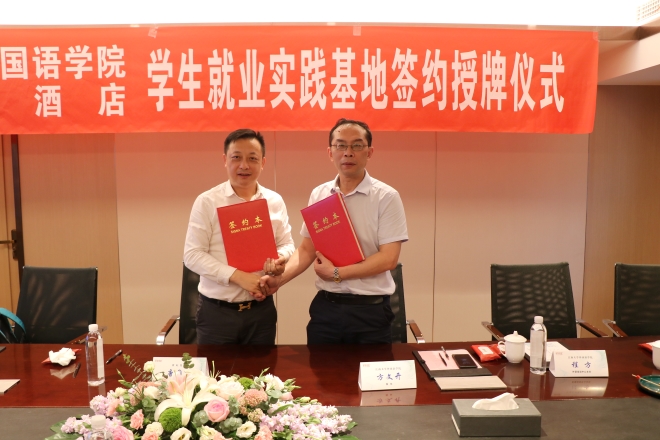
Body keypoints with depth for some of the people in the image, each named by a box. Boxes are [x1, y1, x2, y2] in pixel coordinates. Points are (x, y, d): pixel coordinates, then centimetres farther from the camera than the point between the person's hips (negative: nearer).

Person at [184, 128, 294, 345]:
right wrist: (237, 276, -20)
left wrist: (281, 259, -15)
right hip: (216, 311, -2)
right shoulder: (207, 201, -6)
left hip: (261, 310, 3)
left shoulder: (275, 201, 4)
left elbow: (287, 244, 10)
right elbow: (192, 255, -9)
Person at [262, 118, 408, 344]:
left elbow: (388, 258, -14)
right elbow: (307, 249, 7)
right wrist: (279, 278, -9)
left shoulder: (386, 197, -8)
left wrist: (336, 273, -14)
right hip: (325, 306, 3)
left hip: (370, 310, -3)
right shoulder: (318, 195, 5)